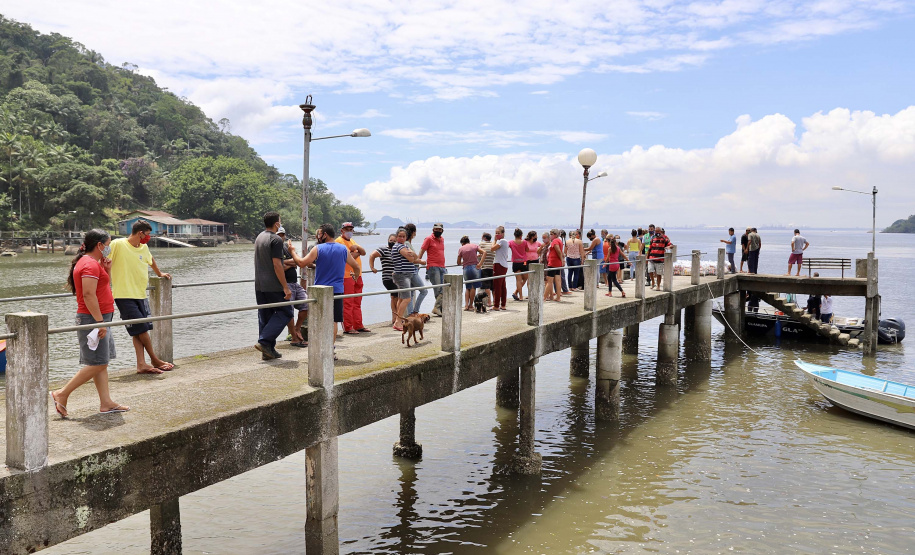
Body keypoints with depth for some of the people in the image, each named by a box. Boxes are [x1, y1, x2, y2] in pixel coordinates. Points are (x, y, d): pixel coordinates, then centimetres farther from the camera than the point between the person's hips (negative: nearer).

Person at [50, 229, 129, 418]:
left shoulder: (90, 262, 17)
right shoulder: (90, 264, -15)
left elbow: (102, 289, 25)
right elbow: (89, 295, -23)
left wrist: (106, 270, 12)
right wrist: (100, 321, -24)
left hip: (97, 319, 11)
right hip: (93, 319, -11)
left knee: (101, 363, 9)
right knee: (97, 364, -8)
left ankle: (106, 403, 12)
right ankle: (62, 394, -2)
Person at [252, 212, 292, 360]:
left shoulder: (258, 238, 14)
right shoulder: (276, 240, -13)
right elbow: (277, 265, -18)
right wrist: (285, 287, -16)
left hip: (259, 285, 8)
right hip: (273, 285, -8)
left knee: (264, 316, 10)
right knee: (285, 312, 2)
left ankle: (268, 351, 10)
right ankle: (264, 341, -9)